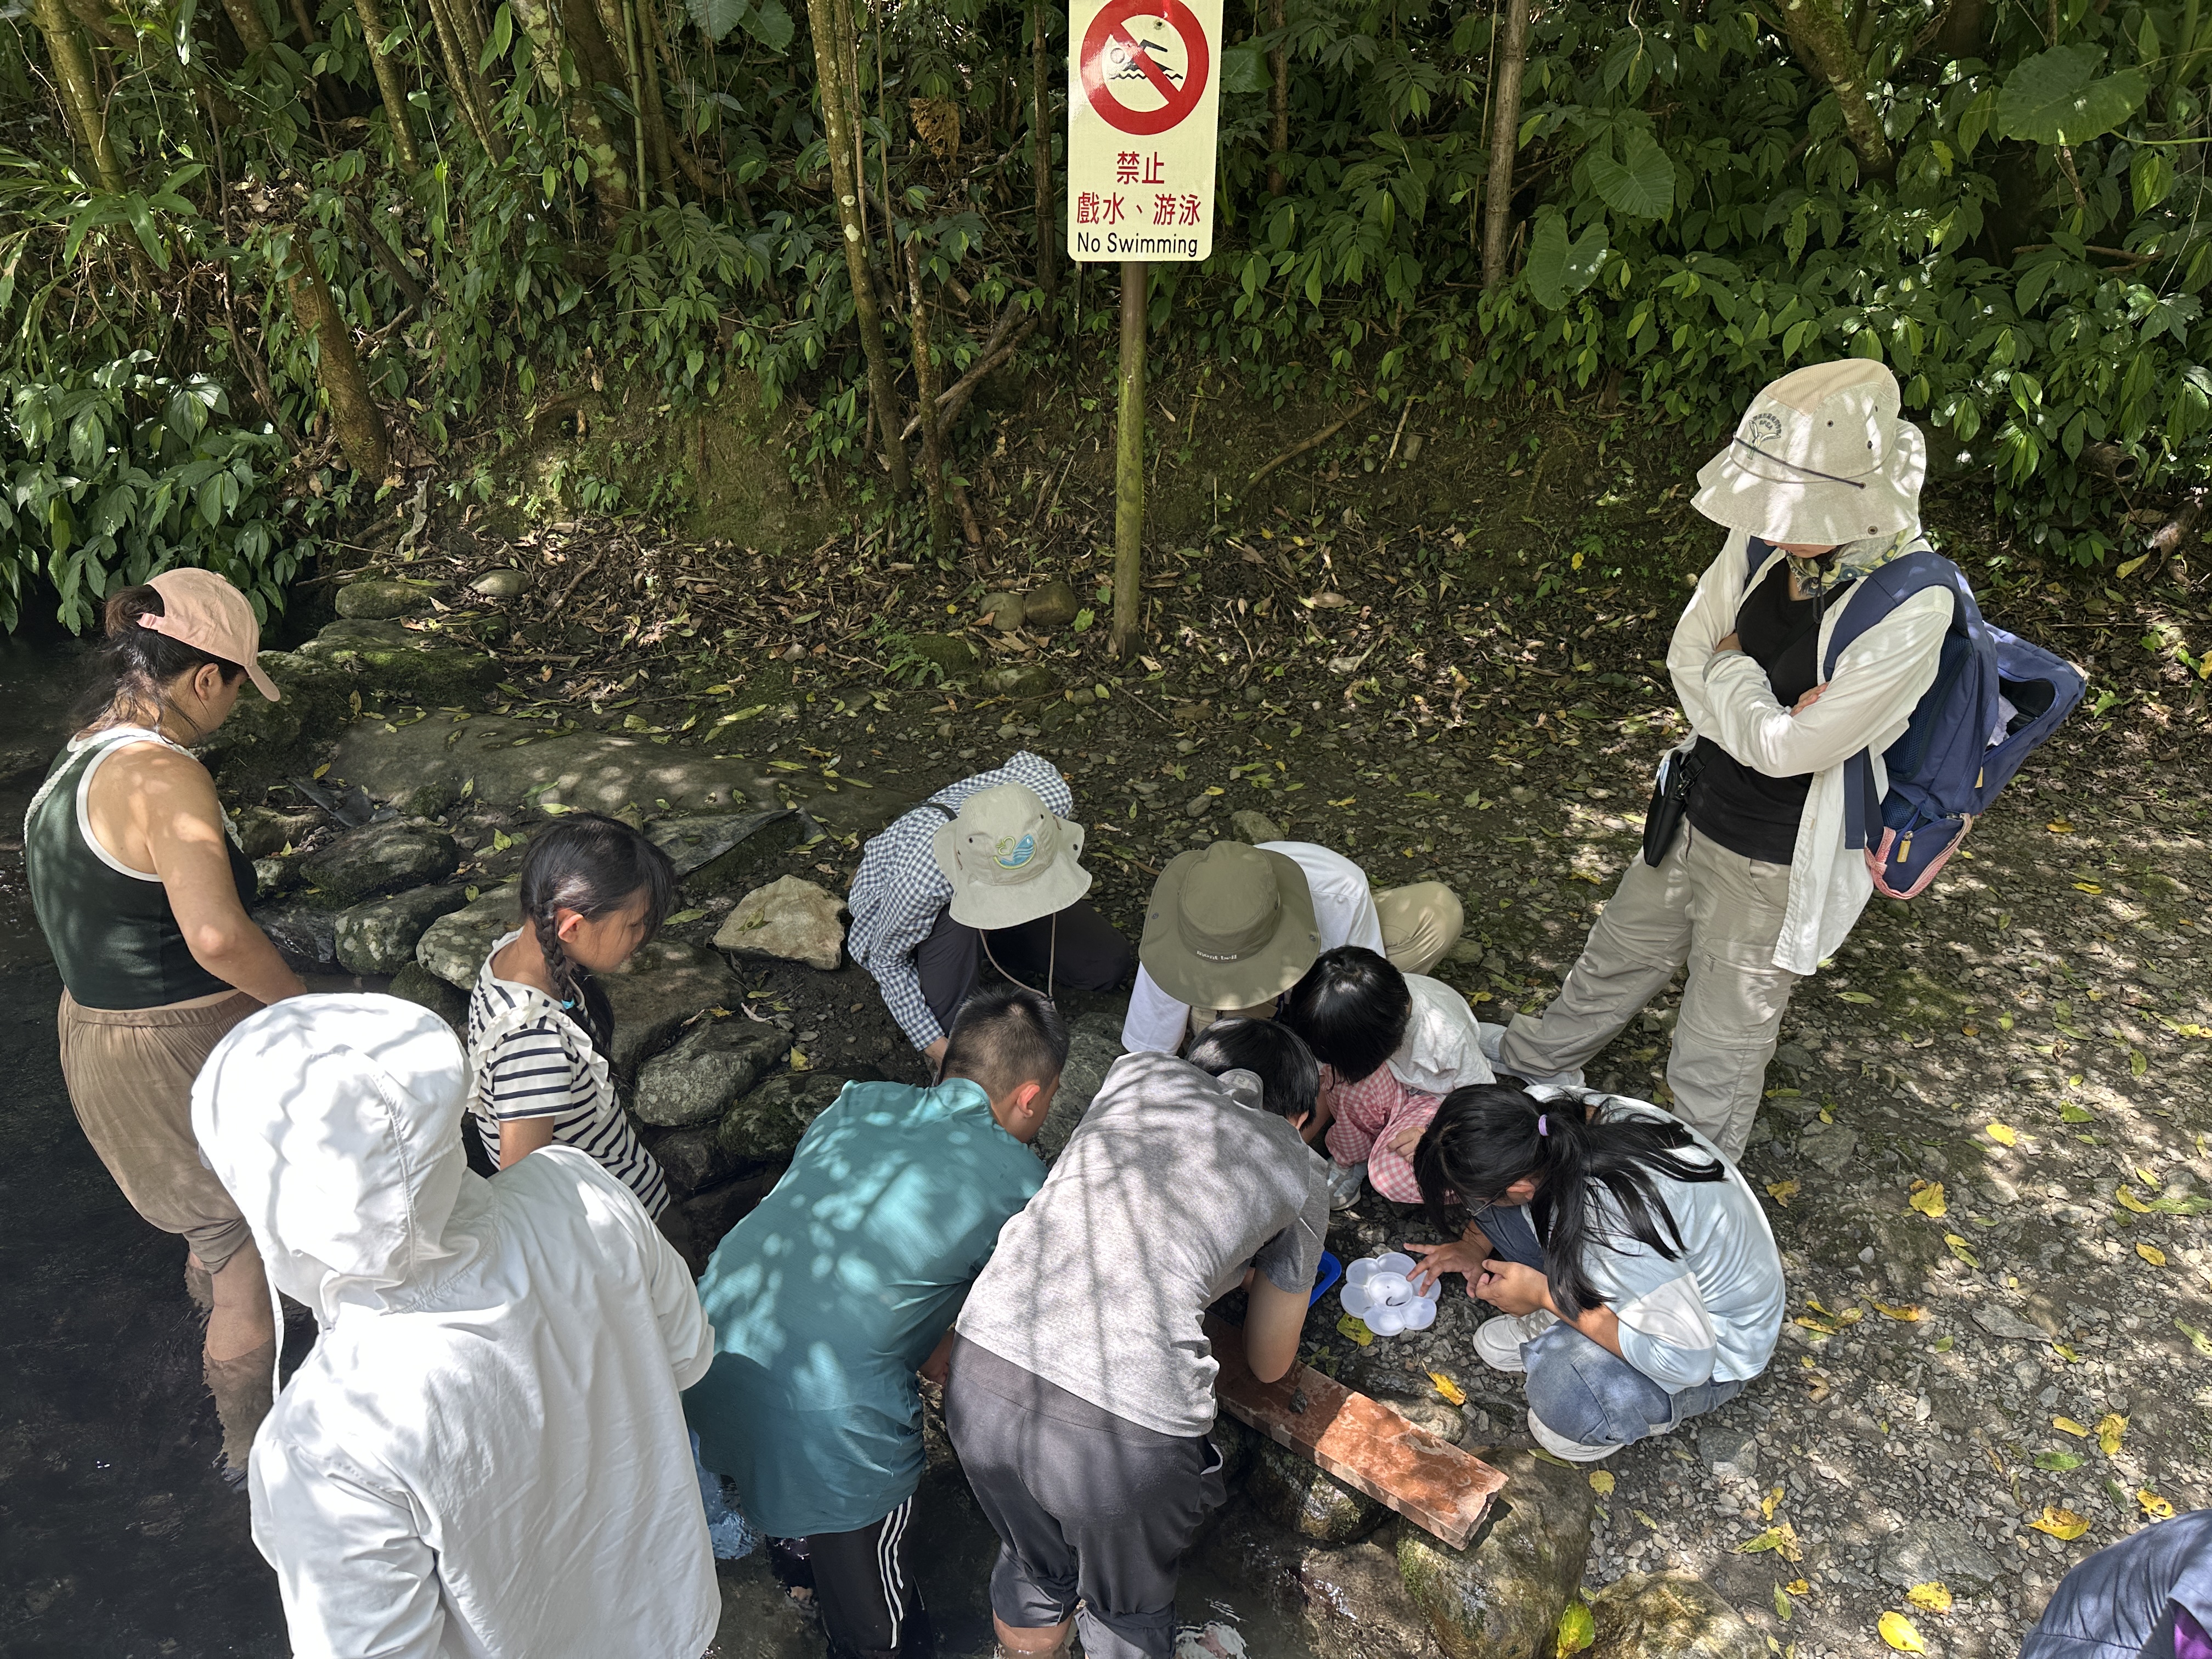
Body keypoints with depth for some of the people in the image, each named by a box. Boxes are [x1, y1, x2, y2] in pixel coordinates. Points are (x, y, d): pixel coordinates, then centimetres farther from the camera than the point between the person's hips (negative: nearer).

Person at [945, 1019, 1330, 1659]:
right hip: (1124, 1429, -3)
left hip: (983, 1376, 3)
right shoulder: (1301, 1174, 15)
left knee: (1034, 1567, 34)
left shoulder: (1139, 1072, 20)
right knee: (1130, 1607, 30)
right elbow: (1269, 1363, 26)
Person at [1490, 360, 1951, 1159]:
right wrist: (1759, 707, -19)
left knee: (1719, 1050, 12)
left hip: (1775, 868, -6)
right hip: (1696, 816, 6)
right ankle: (1535, 1062, 57)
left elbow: (1786, 747, -27)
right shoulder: (1763, 541, -11)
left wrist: (1732, 670, -12)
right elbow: (1687, 658, -4)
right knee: (1619, 954, 30)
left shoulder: (1912, 609, -30)